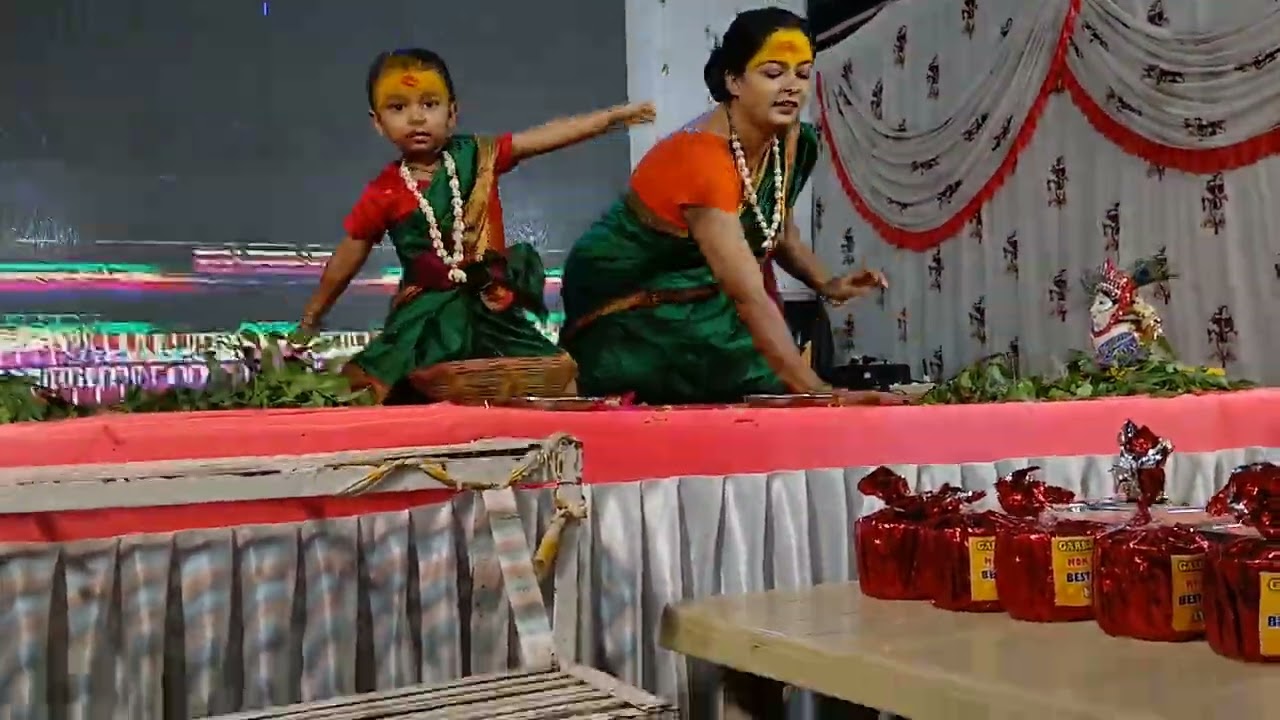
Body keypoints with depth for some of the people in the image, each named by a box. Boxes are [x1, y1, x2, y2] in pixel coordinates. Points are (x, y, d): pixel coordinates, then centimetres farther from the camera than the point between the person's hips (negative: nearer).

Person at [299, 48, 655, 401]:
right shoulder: (384, 193, -5)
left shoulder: (477, 157, -1)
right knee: (365, 385, -15)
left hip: (491, 305, 2)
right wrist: (310, 320, 13)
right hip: (428, 316, -2)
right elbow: (347, 259, 5)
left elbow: (546, 136, -4)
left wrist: (613, 115, -6)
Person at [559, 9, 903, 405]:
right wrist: (818, 391, -46)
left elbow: (776, 228, 9)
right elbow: (749, 297, -42)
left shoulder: (789, 139, -10)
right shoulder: (701, 157, -35)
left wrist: (824, 283, -9)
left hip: (700, 293, 7)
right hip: (626, 298, -7)